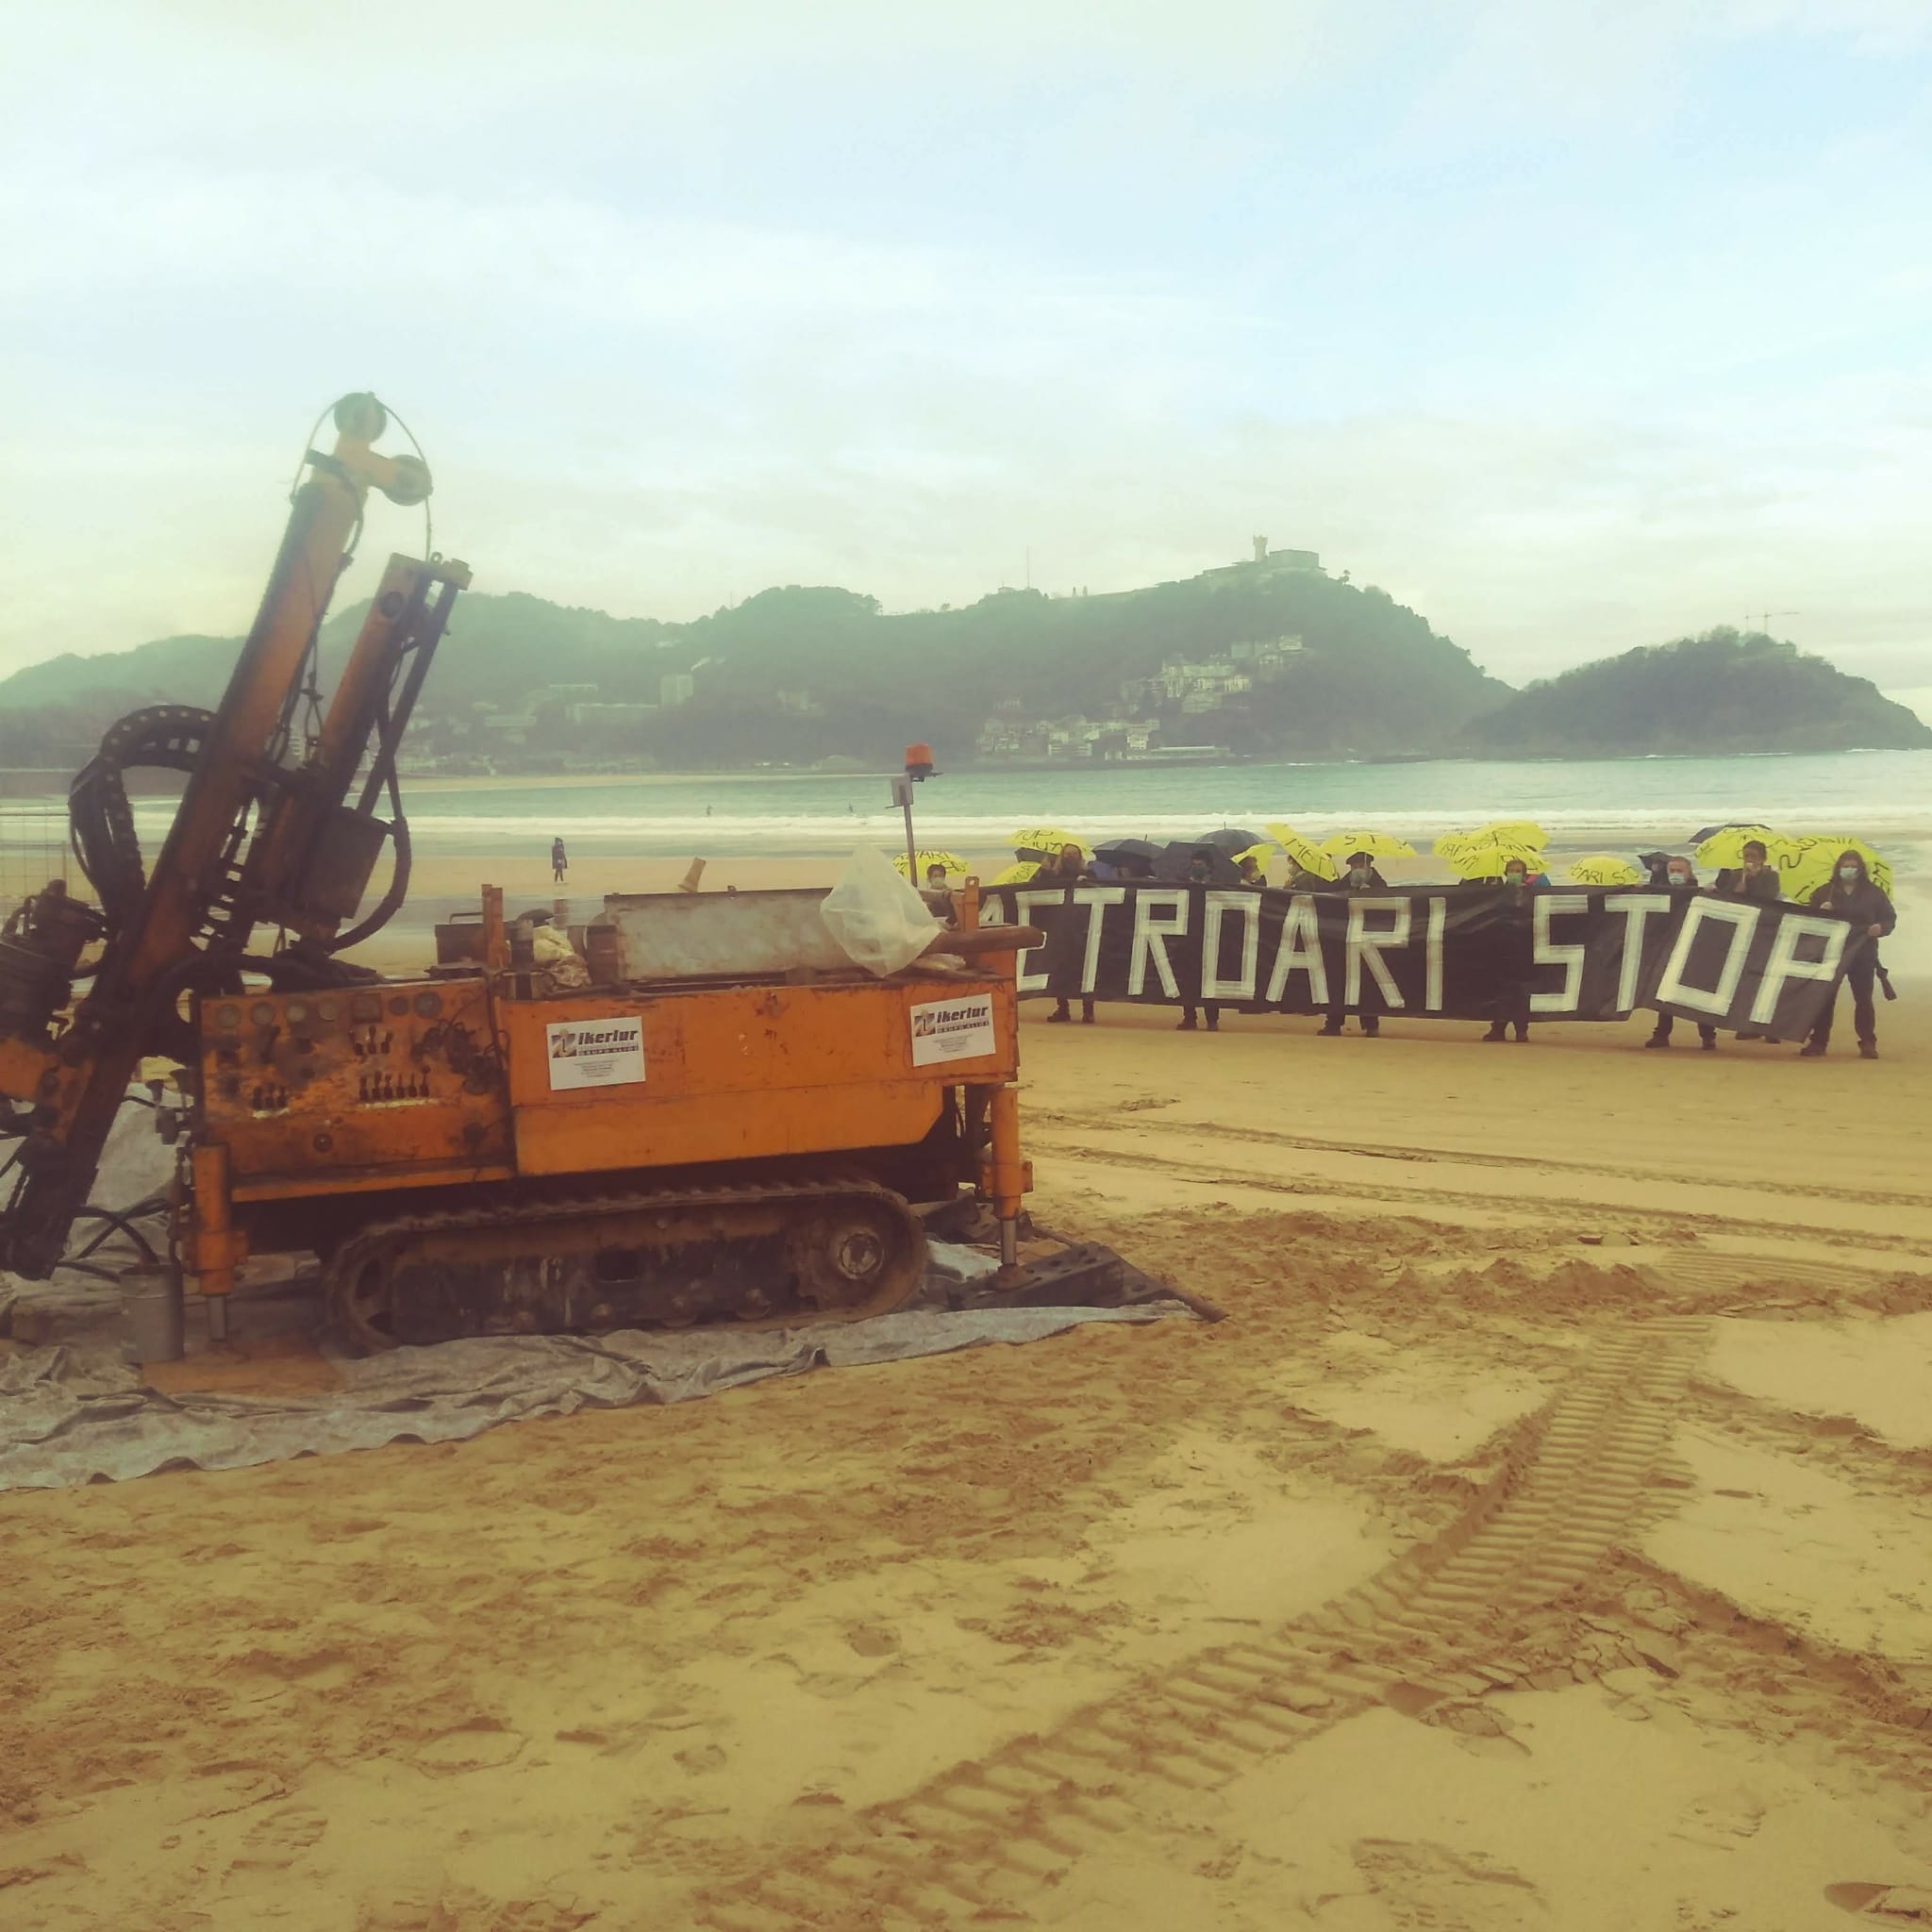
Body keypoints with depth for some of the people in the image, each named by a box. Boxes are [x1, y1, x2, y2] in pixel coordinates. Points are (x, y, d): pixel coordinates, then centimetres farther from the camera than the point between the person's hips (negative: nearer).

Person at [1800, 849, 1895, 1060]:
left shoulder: (1873, 893, 6)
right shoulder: (1824, 892, 7)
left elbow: (1890, 918, 8)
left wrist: (1881, 928, -14)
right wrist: (1820, 911, -14)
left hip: (1862, 954, 0)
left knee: (1863, 998, 2)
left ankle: (1868, 1043, 9)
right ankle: (1818, 1041, 4)